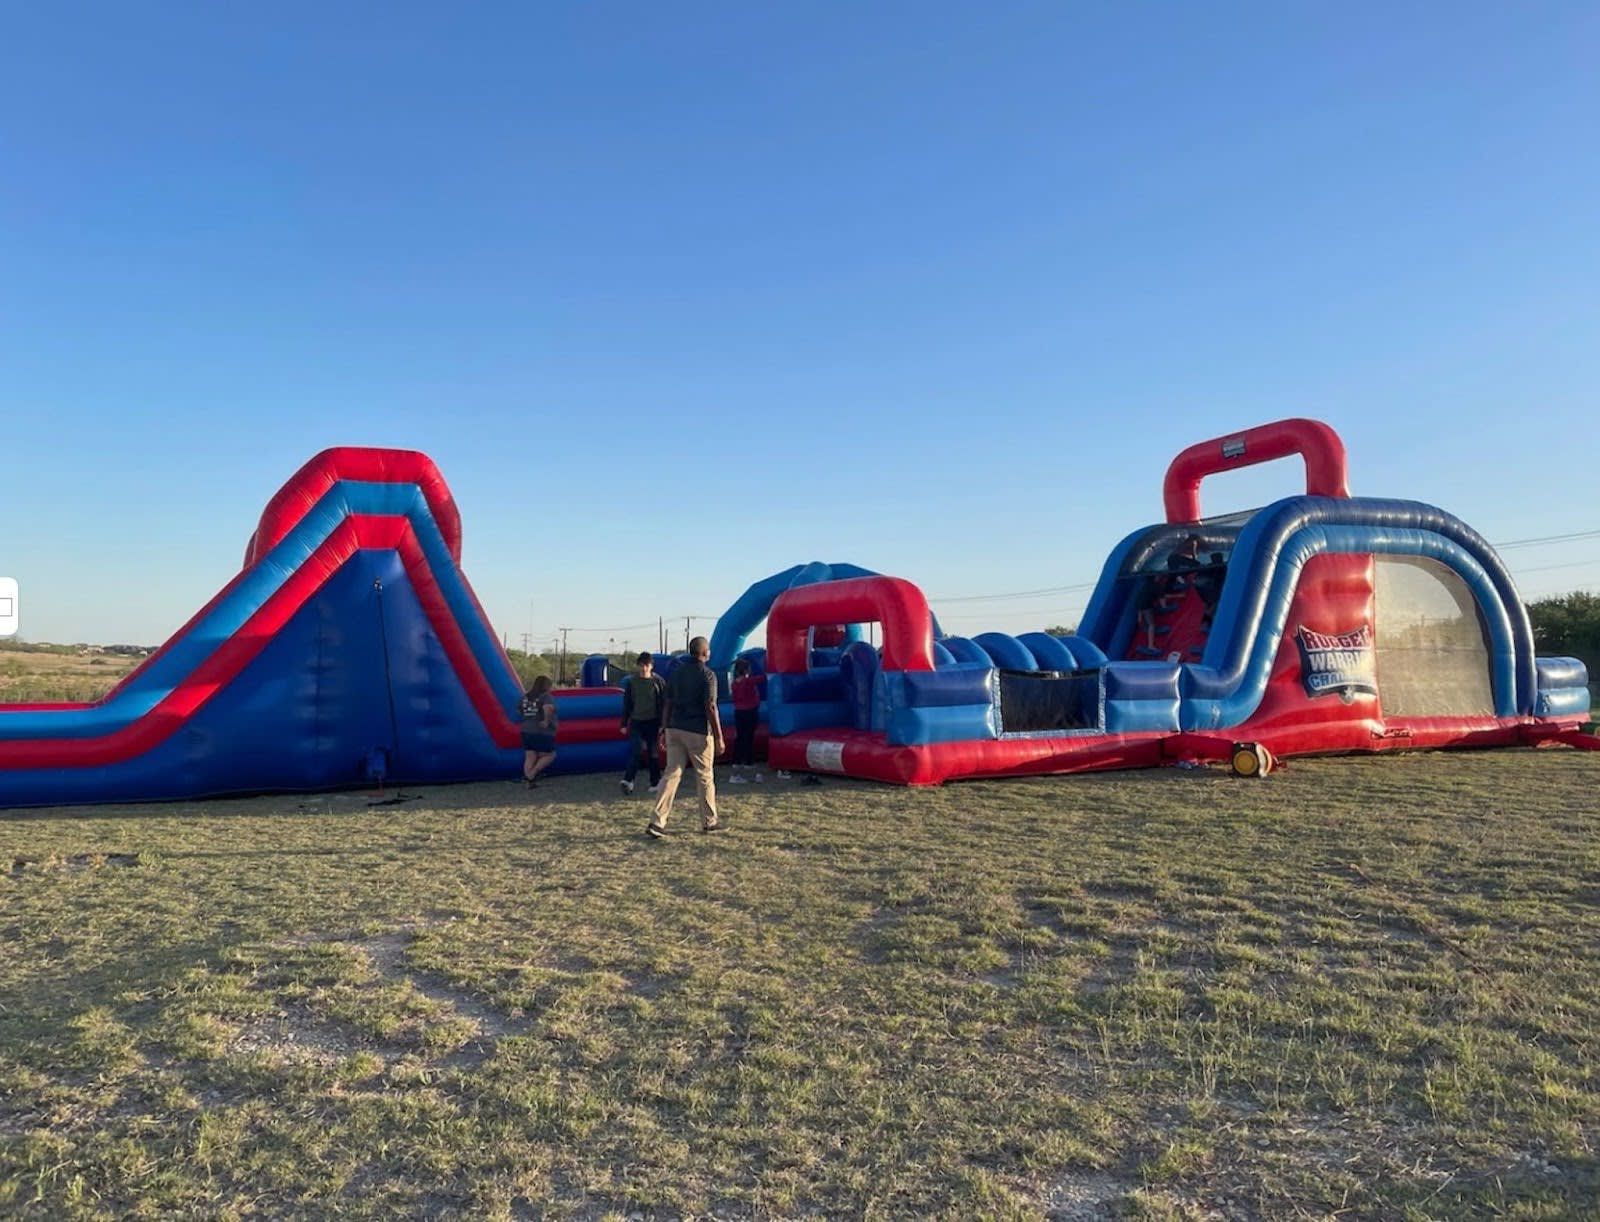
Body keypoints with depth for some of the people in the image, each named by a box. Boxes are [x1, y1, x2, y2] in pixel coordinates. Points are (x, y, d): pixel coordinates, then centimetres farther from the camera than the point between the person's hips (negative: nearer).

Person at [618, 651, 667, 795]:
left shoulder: (659, 681, -2)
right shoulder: (631, 681, 2)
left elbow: (663, 705, 1)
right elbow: (626, 703, 7)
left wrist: (662, 724, -2)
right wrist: (624, 724, 6)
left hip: (652, 722, -1)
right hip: (636, 721, 1)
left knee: (653, 752, 6)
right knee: (634, 750, -11)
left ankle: (655, 782, 15)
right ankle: (628, 780, -13)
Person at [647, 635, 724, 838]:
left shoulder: (677, 671, 8)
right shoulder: (707, 674, -10)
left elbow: (668, 703, 9)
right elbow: (710, 708, -15)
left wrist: (664, 729, 15)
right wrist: (719, 737, -11)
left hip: (675, 729, 5)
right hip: (698, 732, -5)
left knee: (671, 774, 4)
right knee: (705, 777, 10)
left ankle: (657, 823, -5)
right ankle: (709, 821, 22)